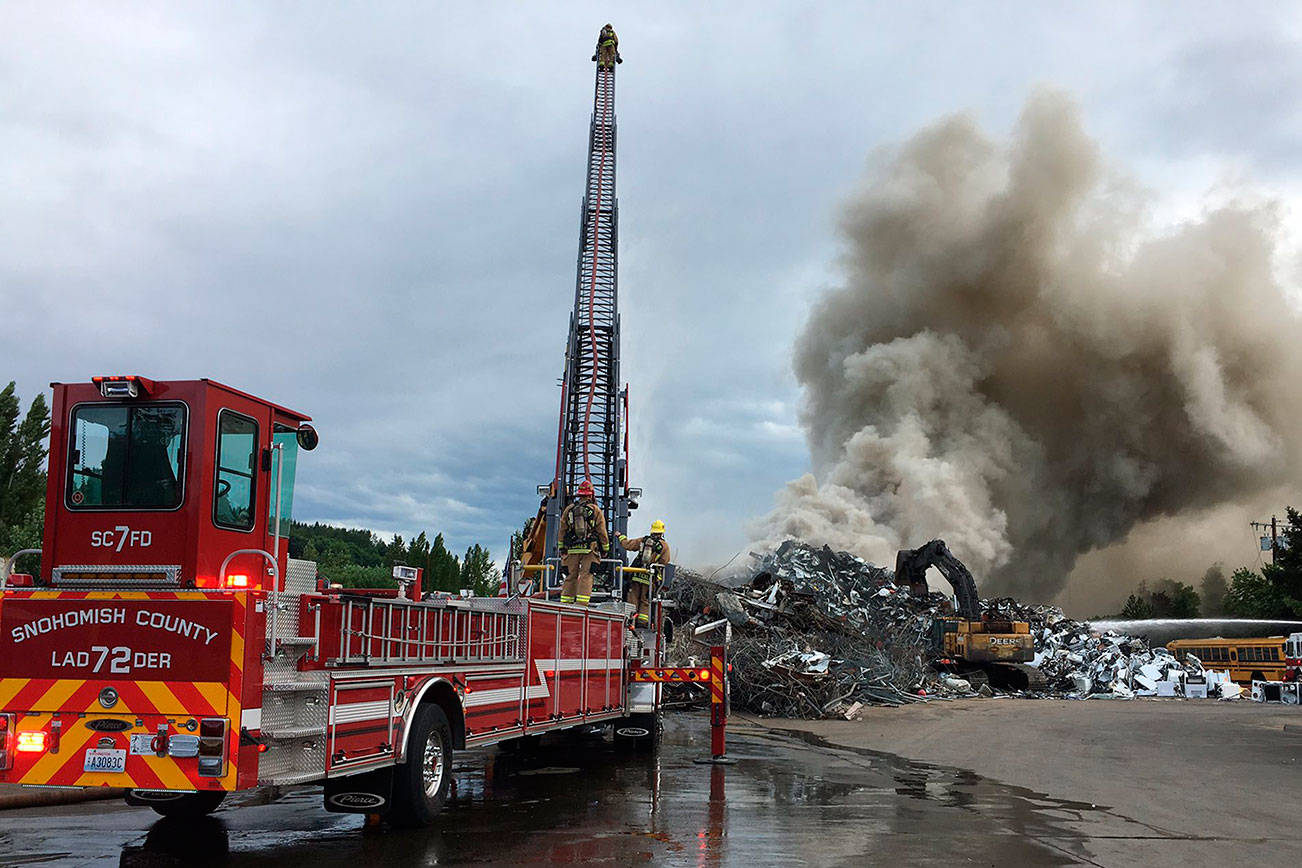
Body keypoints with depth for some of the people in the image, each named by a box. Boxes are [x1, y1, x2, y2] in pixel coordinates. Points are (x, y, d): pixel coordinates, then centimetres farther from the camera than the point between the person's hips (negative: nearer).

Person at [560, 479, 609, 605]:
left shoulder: (569, 509, 9)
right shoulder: (595, 510, 1)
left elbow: (562, 531, 12)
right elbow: (602, 532, 2)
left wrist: (562, 548, 19)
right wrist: (605, 548, 12)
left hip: (572, 549, 3)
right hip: (589, 549, -3)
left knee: (571, 576, 8)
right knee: (586, 576, -5)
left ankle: (565, 603, 8)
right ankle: (582, 604, -13)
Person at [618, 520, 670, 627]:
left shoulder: (642, 540, 7)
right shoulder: (664, 546, 0)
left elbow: (627, 545, 15)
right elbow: (664, 562, -3)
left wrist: (621, 537, 32)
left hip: (637, 574, 2)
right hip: (649, 577, -2)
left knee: (634, 596, 8)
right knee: (645, 600, 4)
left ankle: (631, 617, 2)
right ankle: (642, 621, -1)